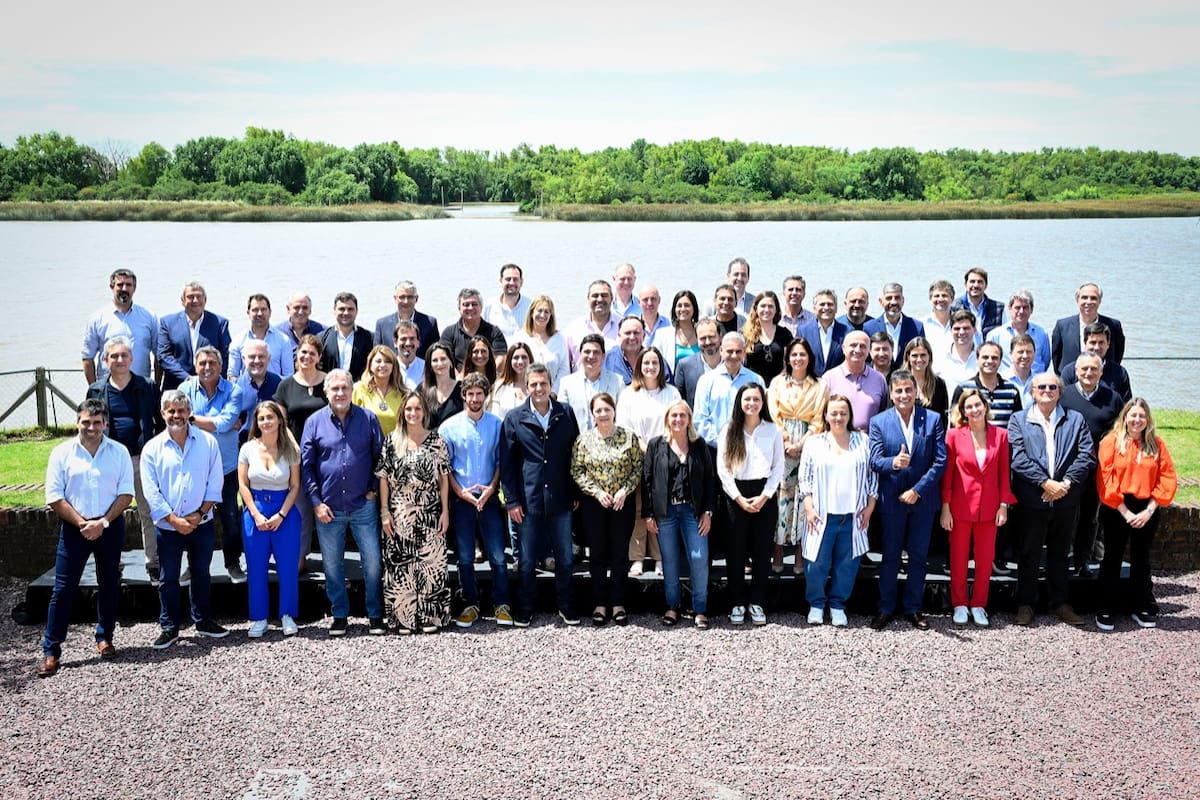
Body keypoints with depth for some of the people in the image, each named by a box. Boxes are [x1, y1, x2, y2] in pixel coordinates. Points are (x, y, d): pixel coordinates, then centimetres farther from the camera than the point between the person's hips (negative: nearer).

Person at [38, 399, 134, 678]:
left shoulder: (119, 453, 0)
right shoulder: (62, 453, -2)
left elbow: (126, 493, -3)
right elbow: (54, 497, -5)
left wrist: (102, 523, -14)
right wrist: (82, 523, -13)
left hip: (110, 527, 1)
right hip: (74, 528, -1)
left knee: (109, 585, 11)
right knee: (63, 589, -1)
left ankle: (104, 638, 27)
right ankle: (50, 650, 4)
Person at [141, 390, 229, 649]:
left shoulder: (207, 442, -3)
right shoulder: (152, 448, -5)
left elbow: (214, 483, -3)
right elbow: (151, 492, -7)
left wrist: (200, 514, -11)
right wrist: (174, 520, -14)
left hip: (201, 524, 1)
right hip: (168, 527, -1)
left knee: (201, 574, 14)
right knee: (168, 579, 7)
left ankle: (203, 621, 28)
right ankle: (169, 628, 19)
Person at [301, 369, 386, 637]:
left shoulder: (368, 419, 1)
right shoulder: (315, 422, 1)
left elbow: (380, 457, 7)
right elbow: (306, 465, 3)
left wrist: (374, 490, -1)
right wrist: (316, 502, -3)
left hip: (363, 505, -1)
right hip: (328, 509, 1)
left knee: (373, 563, 1)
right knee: (332, 565, 9)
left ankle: (375, 616, 14)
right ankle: (340, 616, 23)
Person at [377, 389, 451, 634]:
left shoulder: (436, 440, 4)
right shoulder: (392, 441, 4)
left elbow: (443, 478, 4)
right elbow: (383, 478, 4)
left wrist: (445, 511, -1)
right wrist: (384, 511, -3)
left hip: (429, 512, 0)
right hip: (399, 513, 0)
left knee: (431, 561, 1)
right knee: (400, 564, 1)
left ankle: (431, 616, 9)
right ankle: (403, 617, 10)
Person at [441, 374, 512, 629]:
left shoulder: (497, 425, 2)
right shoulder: (449, 427, 1)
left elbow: (501, 461, 5)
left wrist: (492, 488, -8)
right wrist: (460, 492, -9)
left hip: (489, 499, 0)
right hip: (461, 500, 0)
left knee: (497, 556, 0)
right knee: (465, 558, 7)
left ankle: (501, 606, 10)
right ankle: (470, 605, 18)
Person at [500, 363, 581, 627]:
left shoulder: (566, 414, 4)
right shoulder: (515, 418, 0)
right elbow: (506, 462, 1)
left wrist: (576, 494, 6)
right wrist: (511, 501, -3)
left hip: (560, 499, 1)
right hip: (528, 499, -1)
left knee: (566, 558, 7)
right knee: (527, 561, 7)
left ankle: (565, 605, 24)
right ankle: (526, 608, 23)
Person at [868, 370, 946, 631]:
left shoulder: (933, 420, -2)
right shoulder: (879, 422, -2)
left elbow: (941, 461, -6)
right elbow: (875, 461, -10)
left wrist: (917, 490, -13)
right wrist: (894, 463, -32)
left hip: (922, 499, 1)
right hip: (892, 500, 0)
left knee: (918, 556, 9)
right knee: (890, 556, 9)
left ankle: (913, 608, 21)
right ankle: (886, 608, 19)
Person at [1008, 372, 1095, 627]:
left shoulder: (1075, 420, 10)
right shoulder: (1019, 420, 4)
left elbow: (1087, 456, 0)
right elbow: (1018, 459, -8)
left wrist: (1066, 483, -13)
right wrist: (1045, 483, -17)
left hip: (1065, 499, 2)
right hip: (1032, 499, -2)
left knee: (1059, 553, 13)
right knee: (1029, 554, 5)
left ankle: (1059, 603, 23)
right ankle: (1025, 604, 14)